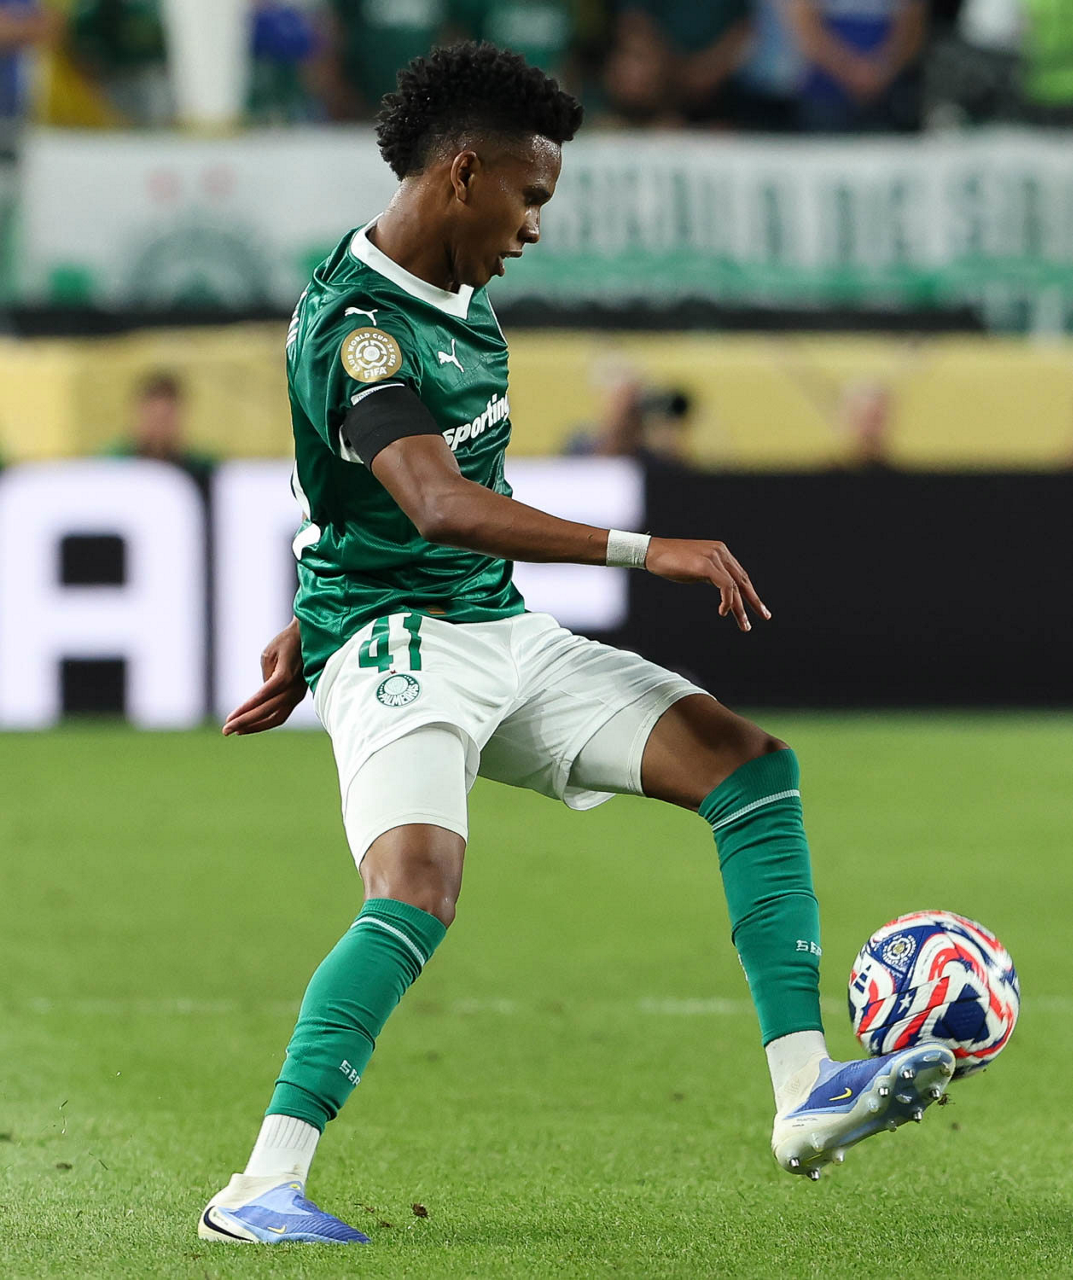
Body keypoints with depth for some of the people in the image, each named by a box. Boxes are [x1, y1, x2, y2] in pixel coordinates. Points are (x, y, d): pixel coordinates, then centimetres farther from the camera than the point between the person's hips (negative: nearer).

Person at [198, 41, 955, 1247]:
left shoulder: (459, 299, 14)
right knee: (418, 888, -32)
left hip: (501, 634, 9)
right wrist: (641, 551, -35)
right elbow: (436, 504, -33)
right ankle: (262, 1188, -29)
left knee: (750, 762, -2)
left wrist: (306, 633, 31)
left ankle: (805, 1093, -8)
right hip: (395, 647, -9)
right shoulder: (354, 321, -18)